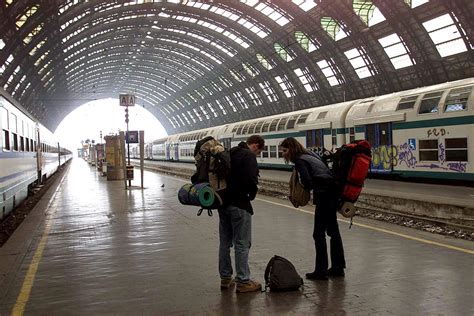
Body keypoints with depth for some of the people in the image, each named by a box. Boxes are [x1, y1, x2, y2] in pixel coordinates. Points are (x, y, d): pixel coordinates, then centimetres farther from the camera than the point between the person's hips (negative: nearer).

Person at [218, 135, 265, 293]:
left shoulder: (230, 153, 15)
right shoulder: (248, 156, -12)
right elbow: (250, 179, -24)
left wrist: (225, 193, 13)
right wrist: (252, 194, -6)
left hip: (223, 202, 9)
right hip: (239, 204, -9)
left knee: (225, 242, 14)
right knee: (242, 243, -1)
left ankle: (225, 278, 23)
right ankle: (243, 281, 4)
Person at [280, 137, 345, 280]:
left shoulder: (300, 160, -9)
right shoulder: (310, 154, 18)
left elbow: (307, 181, -18)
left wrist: (304, 190, 4)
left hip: (324, 196, -10)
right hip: (333, 193, 10)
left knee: (319, 234, 0)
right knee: (333, 230, 17)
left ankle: (321, 271, 5)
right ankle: (338, 267, 26)